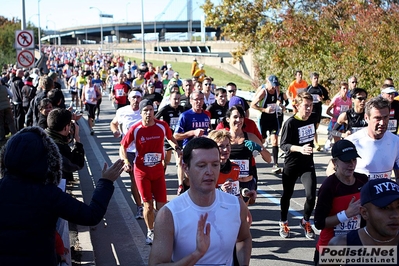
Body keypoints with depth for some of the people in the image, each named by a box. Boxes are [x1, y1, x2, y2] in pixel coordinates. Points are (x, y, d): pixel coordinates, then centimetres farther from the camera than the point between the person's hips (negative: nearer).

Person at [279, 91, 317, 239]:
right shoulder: (290, 123, -17)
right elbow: (283, 145, -20)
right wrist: (300, 149, -34)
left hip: (308, 163, 4)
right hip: (291, 164, -3)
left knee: (311, 195, -8)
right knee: (287, 194, 12)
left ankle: (305, 221, 18)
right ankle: (283, 223, 34)